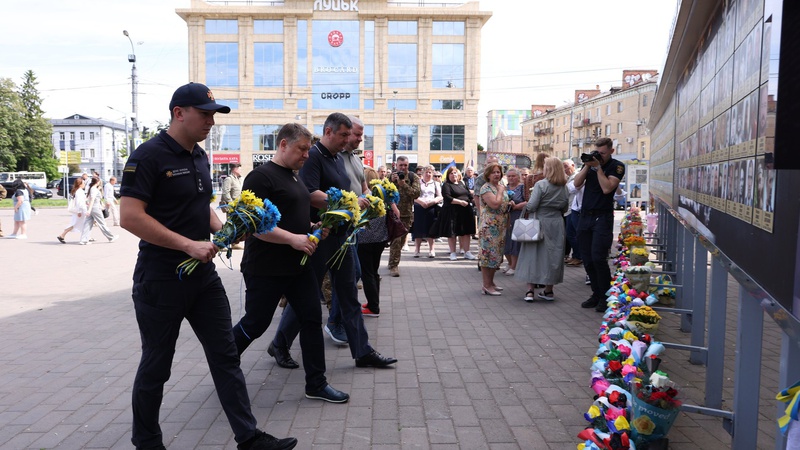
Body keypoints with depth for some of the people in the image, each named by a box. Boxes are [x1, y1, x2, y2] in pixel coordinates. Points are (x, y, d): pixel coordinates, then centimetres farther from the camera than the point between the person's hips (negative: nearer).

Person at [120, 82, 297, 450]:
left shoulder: (200, 157, 11)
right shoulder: (149, 156, -14)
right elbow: (129, 216, -22)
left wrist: (221, 230, 3)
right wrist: (188, 244, -24)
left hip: (203, 274, 7)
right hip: (161, 278, -7)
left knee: (225, 354, 6)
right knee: (156, 365, 9)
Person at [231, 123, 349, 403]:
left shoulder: (295, 179, 15)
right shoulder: (261, 176, -13)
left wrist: (313, 229, 6)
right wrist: (292, 239, -24)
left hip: (298, 266, 8)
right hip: (265, 270, -8)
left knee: (312, 320, 5)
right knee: (255, 325, 5)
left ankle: (316, 384, 13)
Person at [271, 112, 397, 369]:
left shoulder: (339, 159, 14)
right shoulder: (313, 156, -12)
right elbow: (311, 195, -24)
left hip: (340, 234, 8)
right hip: (318, 234, -8)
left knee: (348, 293, 9)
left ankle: (362, 351, 15)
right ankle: (280, 344, 21)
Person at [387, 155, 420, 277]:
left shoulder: (413, 177, 3)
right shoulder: (391, 176, 6)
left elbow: (416, 193, -11)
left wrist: (403, 184, -20)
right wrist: (391, 181, -14)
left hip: (407, 214, 2)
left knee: (402, 240, 11)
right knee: (396, 239, -12)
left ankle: (393, 262, 30)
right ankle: (393, 265, -8)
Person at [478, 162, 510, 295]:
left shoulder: (501, 187, 15)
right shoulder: (486, 188, -11)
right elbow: (495, 204, -24)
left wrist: (509, 203, 6)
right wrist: (501, 191, -11)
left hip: (501, 227, 9)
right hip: (490, 227, -9)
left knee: (497, 254, 13)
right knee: (489, 254, -6)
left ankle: (491, 282, 22)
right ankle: (486, 286, -3)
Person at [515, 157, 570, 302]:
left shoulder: (541, 185, -12)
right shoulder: (564, 187, 4)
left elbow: (531, 206, -17)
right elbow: (565, 209, 12)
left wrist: (526, 208, 3)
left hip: (540, 223, -4)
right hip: (557, 225, 4)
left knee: (534, 254, 4)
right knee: (553, 255, 11)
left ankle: (530, 291, 1)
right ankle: (548, 290, 19)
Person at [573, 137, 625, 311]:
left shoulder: (617, 166, -2)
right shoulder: (590, 163, 13)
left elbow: (607, 188, -15)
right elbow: (577, 184, 2)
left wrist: (598, 167, -13)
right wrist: (587, 166, -7)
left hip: (603, 217, -5)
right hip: (585, 216, 6)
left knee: (598, 258, -13)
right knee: (587, 260, 6)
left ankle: (605, 297, 1)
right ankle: (596, 294, 17)